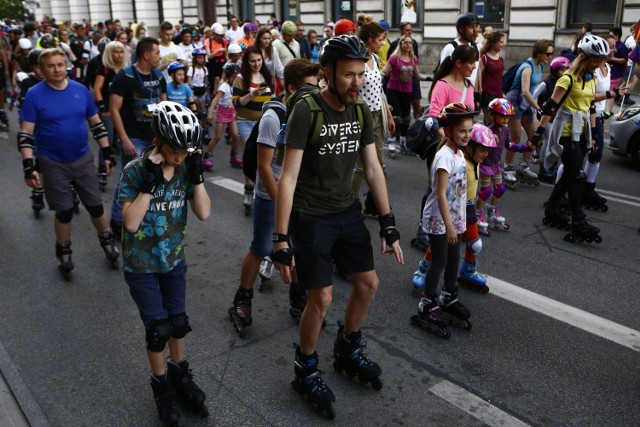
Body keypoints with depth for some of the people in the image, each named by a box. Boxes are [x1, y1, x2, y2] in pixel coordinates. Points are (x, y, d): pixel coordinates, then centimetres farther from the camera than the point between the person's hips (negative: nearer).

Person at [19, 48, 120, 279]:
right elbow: (25, 134, -9)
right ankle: (64, 252, 28)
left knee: (96, 206, 9)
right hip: (53, 163, -2)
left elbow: (96, 123, 8)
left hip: (83, 159, 2)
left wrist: (107, 153, 5)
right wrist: (29, 166, -16)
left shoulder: (80, 90, 0)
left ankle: (107, 241, 34)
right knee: (64, 212, 5)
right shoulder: (34, 94, -9)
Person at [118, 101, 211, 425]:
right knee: (158, 329, 3)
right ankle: (161, 386, 28)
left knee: (178, 321, 13)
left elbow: (204, 213, -13)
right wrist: (150, 182, -33)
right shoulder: (135, 171, -19)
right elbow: (131, 222, -26)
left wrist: (197, 173, -22)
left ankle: (180, 375, 37)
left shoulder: (185, 168, -8)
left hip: (174, 259, 4)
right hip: (141, 266, -3)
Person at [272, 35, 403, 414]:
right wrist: (282, 239, -22)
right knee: (322, 298, -5)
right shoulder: (306, 113, -20)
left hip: (347, 212, 7)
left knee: (368, 283, 10)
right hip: (311, 218, -6)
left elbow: (374, 170, 4)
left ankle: (348, 350, 36)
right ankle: (306, 370, 21)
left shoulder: (361, 112, -1)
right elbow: (288, 178, -21)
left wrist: (389, 225, 3)